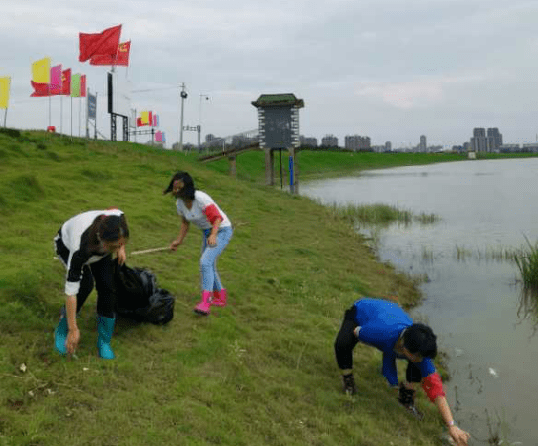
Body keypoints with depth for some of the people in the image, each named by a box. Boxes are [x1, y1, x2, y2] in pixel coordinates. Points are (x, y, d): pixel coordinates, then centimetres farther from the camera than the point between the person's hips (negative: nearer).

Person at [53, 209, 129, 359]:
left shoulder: (118, 221, -39)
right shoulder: (81, 248, -45)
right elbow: (71, 291, -36)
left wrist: (121, 248, -17)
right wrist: (73, 330, -32)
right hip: (67, 244, -3)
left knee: (107, 286, -15)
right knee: (85, 284, -25)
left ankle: (104, 341, 0)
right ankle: (62, 331, -1)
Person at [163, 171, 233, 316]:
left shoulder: (201, 198, -27)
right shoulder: (180, 203, -4)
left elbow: (217, 218, -29)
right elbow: (185, 223, 11)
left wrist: (213, 235, -43)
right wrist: (178, 241, 4)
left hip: (221, 230, -9)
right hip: (207, 232, 9)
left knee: (205, 262, -22)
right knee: (209, 266, 16)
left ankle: (205, 303, -23)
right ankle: (220, 298, 35)